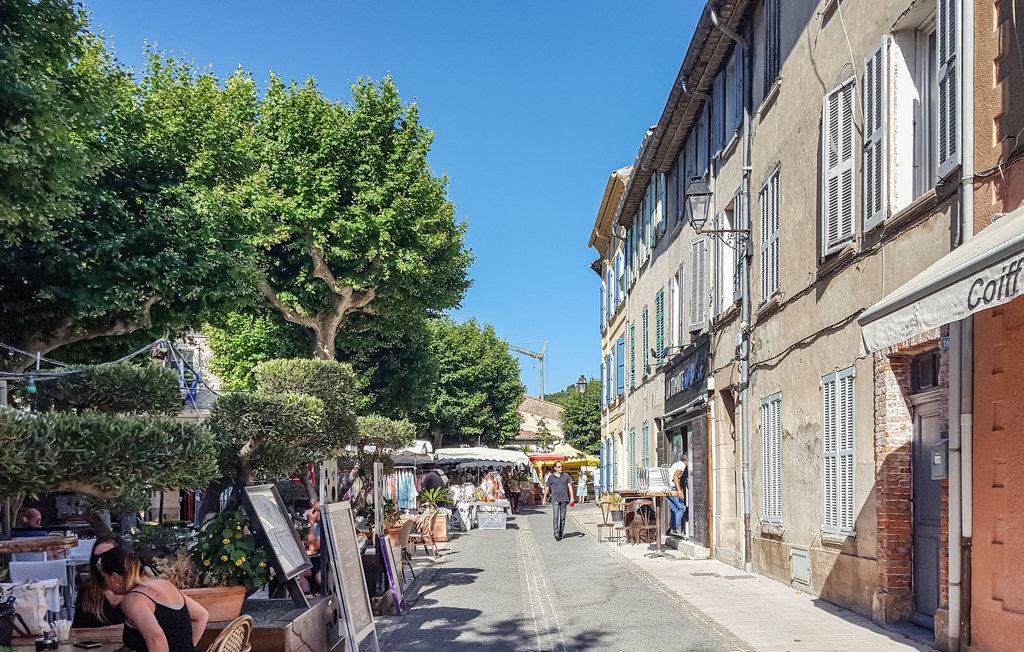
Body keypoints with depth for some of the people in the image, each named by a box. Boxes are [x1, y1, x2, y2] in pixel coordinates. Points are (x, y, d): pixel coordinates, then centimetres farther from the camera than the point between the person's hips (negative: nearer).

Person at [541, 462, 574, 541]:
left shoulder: (566, 476, 10)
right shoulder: (551, 477, 6)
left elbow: (569, 486, 6)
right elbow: (547, 488, 14)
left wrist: (572, 497, -3)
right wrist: (544, 498, 15)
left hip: (564, 499, 2)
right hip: (555, 499, -2)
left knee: (562, 517, 5)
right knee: (555, 516, -13)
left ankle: (561, 533, 13)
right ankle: (556, 533, -20)